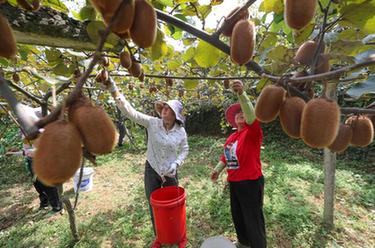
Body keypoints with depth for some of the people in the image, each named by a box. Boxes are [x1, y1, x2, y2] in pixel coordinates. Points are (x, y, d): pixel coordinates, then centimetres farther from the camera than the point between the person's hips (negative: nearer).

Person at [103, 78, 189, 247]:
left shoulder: (181, 131, -11)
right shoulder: (152, 123, -15)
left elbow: (184, 150, 1)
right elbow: (130, 111, -21)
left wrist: (176, 164, -14)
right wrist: (113, 89, -30)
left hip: (171, 173, 0)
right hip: (151, 170, 1)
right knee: (154, 206, 16)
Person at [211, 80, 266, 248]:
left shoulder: (252, 132, -13)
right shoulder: (231, 137, 6)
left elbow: (251, 115, -33)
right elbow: (226, 156, 17)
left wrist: (241, 94, -45)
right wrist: (217, 169, 7)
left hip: (251, 183, -7)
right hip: (234, 183, 7)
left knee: (253, 220, 8)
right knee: (237, 216, 24)